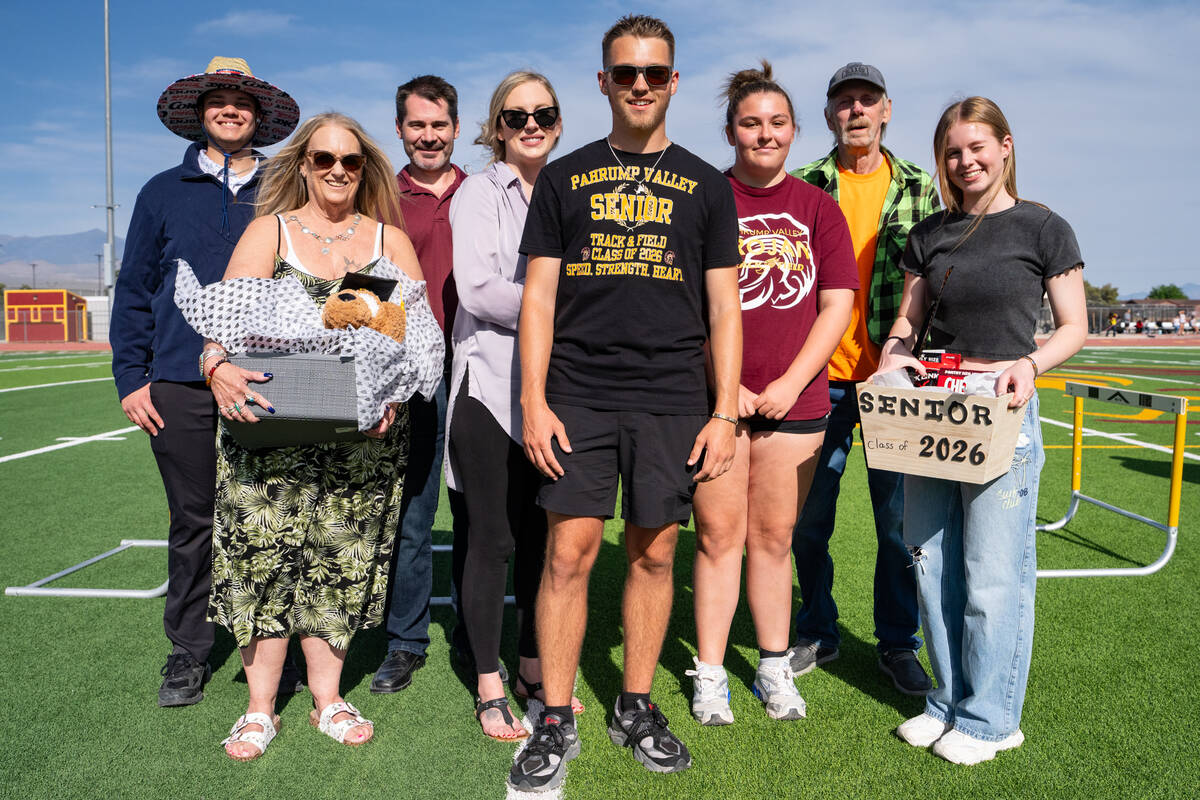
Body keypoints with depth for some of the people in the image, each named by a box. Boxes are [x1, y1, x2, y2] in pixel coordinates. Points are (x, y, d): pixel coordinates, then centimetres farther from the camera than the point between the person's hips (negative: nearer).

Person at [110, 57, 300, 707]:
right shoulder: (164, 193, 12)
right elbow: (134, 289, 11)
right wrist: (131, 378, 3)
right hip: (181, 389, 1)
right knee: (192, 521, 6)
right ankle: (188, 654, 20)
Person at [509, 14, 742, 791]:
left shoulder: (707, 186, 11)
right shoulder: (565, 178, 10)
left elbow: (724, 309, 8)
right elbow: (539, 296, 6)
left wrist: (725, 413, 0)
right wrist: (534, 401, -4)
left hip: (672, 404, 1)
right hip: (578, 398, 0)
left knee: (654, 554, 7)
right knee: (569, 553, -1)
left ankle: (637, 707, 24)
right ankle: (556, 722, 13)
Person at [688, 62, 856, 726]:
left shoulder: (817, 206, 9)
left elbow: (837, 303, 4)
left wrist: (792, 382, -6)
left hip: (794, 399, 2)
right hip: (713, 395, -2)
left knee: (773, 536, 11)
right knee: (718, 534, 4)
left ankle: (774, 668, 26)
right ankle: (710, 675, 17)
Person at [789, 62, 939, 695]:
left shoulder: (920, 189, 9)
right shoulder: (801, 186, 6)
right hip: (820, 376, 0)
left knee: (899, 518, 6)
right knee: (808, 517, 7)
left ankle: (897, 643, 24)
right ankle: (816, 634, 27)